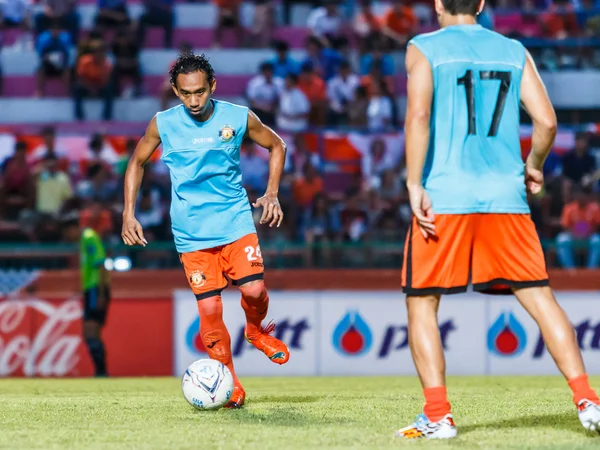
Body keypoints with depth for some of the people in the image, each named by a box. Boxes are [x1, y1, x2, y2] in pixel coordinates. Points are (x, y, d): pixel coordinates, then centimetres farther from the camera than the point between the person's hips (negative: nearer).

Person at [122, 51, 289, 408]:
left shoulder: (239, 118, -4)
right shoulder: (163, 125, -4)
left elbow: (277, 146, 13)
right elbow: (137, 163, 13)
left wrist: (272, 193, 2)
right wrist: (129, 214, 5)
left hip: (235, 220, 0)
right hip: (192, 230, 0)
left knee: (254, 289, -16)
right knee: (209, 309, -6)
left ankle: (257, 329, 19)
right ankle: (229, 383, 10)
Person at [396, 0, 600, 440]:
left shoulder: (424, 49, 2)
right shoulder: (514, 51, 12)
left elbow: (418, 115, -12)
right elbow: (546, 121, 4)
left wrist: (414, 185, -12)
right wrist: (533, 168, 21)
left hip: (444, 194, -3)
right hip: (505, 195, 3)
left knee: (421, 304, 8)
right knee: (540, 297, 7)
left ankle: (438, 416, -1)